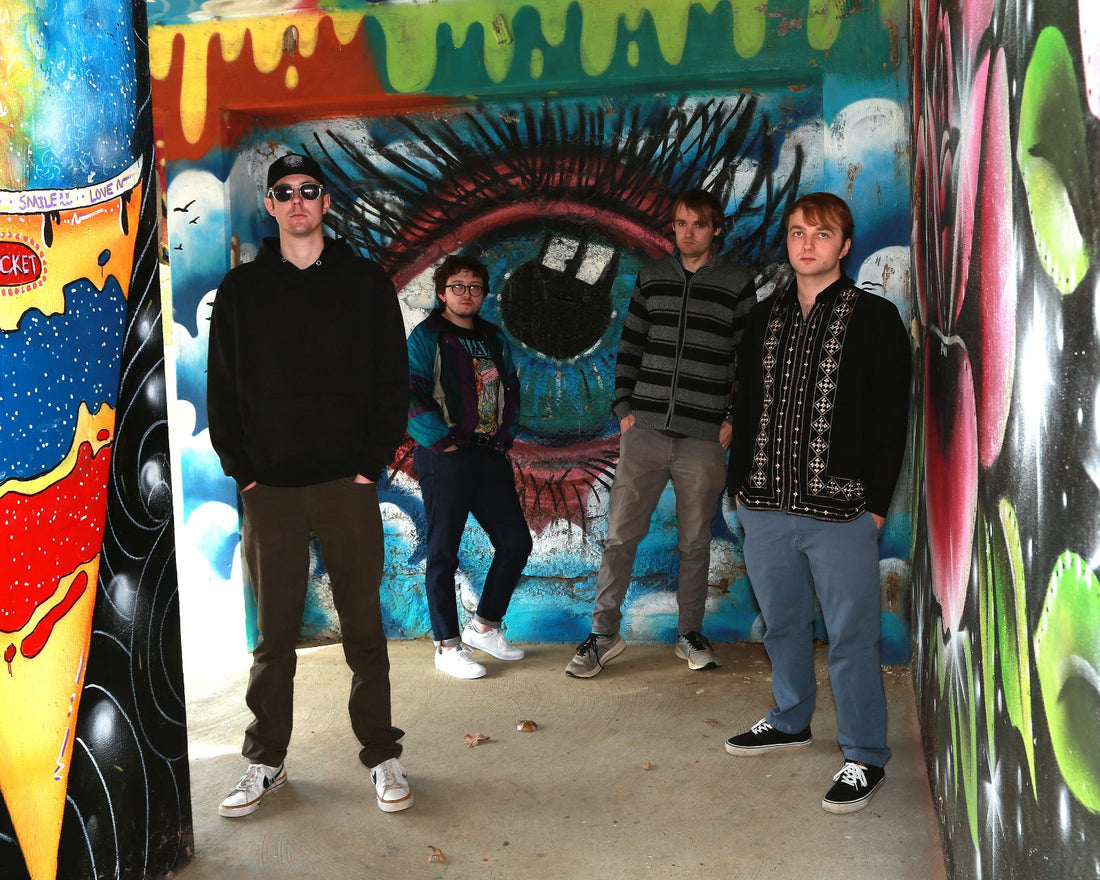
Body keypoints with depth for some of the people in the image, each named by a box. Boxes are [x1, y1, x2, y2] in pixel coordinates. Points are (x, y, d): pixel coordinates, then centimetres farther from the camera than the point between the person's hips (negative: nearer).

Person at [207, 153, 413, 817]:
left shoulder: (366, 282, 5)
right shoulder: (242, 289, 9)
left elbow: (393, 382, 3)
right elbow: (222, 390, 8)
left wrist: (372, 464, -5)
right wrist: (243, 471, -1)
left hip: (348, 487, -1)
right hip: (269, 490, 1)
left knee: (364, 628, 5)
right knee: (274, 636, 7)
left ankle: (382, 756, 17)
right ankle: (267, 763, 20)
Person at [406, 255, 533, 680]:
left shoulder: (494, 338, 16)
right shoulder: (426, 337, -4)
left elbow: (511, 390, 23)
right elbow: (409, 398, -13)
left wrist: (506, 435, 9)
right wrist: (441, 439, -16)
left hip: (491, 456, 7)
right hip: (446, 459, -6)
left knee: (516, 541, 7)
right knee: (443, 553, 0)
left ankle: (484, 627, 24)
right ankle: (448, 646, 10)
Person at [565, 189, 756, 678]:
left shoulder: (737, 284, 2)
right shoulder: (651, 278, 10)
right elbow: (630, 346, 14)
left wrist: (732, 420, -4)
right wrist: (624, 407, 6)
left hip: (704, 438, -2)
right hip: (645, 430, 2)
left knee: (695, 542, 8)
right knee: (621, 533, 1)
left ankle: (690, 635, 23)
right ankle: (605, 634, 12)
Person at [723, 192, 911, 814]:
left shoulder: (875, 318, -1)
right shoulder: (766, 318, 13)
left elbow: (891, 418, -5)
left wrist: (876, 503, -10)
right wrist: (743, 482, 10)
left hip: (839, 511, -5)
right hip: (765, 507, 5)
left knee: (851, 638, 0)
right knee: (783, 624, 17)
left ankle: (865, 758, 11)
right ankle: (791, 721, 36)